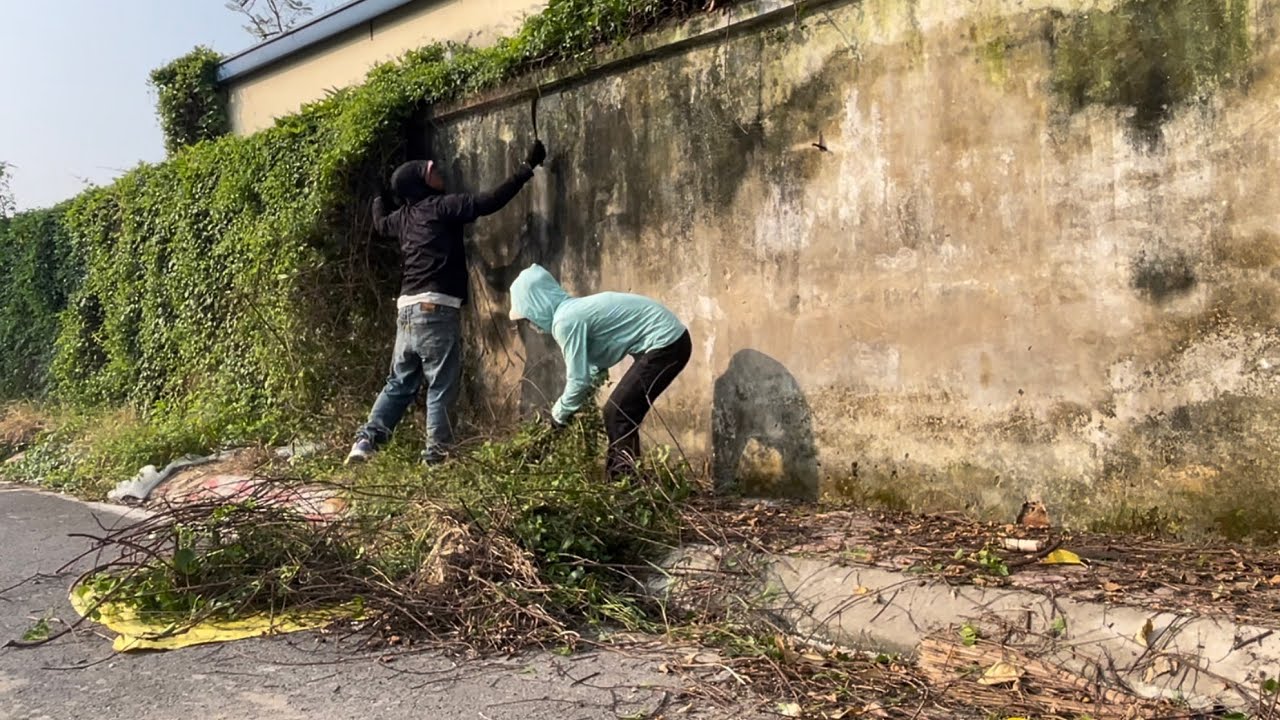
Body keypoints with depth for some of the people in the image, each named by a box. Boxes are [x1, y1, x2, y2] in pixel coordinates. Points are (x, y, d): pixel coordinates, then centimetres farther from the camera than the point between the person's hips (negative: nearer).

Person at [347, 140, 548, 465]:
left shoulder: (404, 216, 17)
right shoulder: (440, 206, -5)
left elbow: (381, 225, 40)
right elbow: (488, 202, -13)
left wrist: (378, 201, 63)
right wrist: (527, 168, -9)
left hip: (407, 308, 8)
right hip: (436, 308, -8)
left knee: (399, 383, 17)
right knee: (441, 389, -2)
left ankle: (366, 441, 11)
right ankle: (436, 456, -1)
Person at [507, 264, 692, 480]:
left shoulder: (565, 320, -15)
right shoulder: (575, 309, 14)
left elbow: (579, 379, -14)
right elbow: (589, 368, 25)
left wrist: (559, 413, 2)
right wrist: (566, 408, 24)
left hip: (665, 344, -10)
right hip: (670, 339, 10)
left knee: (617, 414, -5)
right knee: (623, 413, 14)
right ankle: (625, 479, 22)